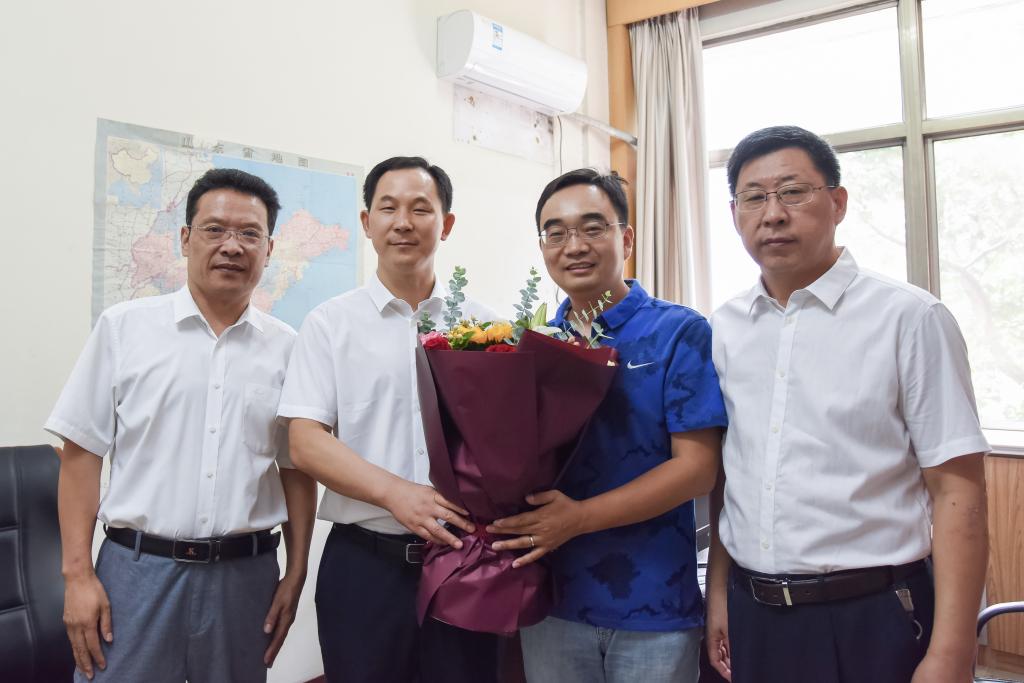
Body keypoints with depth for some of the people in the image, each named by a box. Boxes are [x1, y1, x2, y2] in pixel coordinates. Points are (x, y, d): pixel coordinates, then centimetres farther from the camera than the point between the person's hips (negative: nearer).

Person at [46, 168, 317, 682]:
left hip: (246, 575, 2)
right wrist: (77, 573, -4)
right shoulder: (124, 326, -1)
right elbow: (82, 453, 1)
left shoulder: (287, 347, 3)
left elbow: (297, 470, 7)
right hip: (137, 568, -1)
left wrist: (296, 574, 4)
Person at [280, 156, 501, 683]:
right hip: (365, 562, -1)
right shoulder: (330, 323, 1)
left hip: (465, 559, 2)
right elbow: (305, 441, -5)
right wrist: (395, 492, -18)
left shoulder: (482, 325, 5)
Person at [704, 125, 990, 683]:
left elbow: (956, 493, -10)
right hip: (751, 614, 4)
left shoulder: (910, 318, -10)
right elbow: (724, 474, 8)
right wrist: (718, 593, 8)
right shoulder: (724, 329, 2)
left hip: (870, 619, -3)